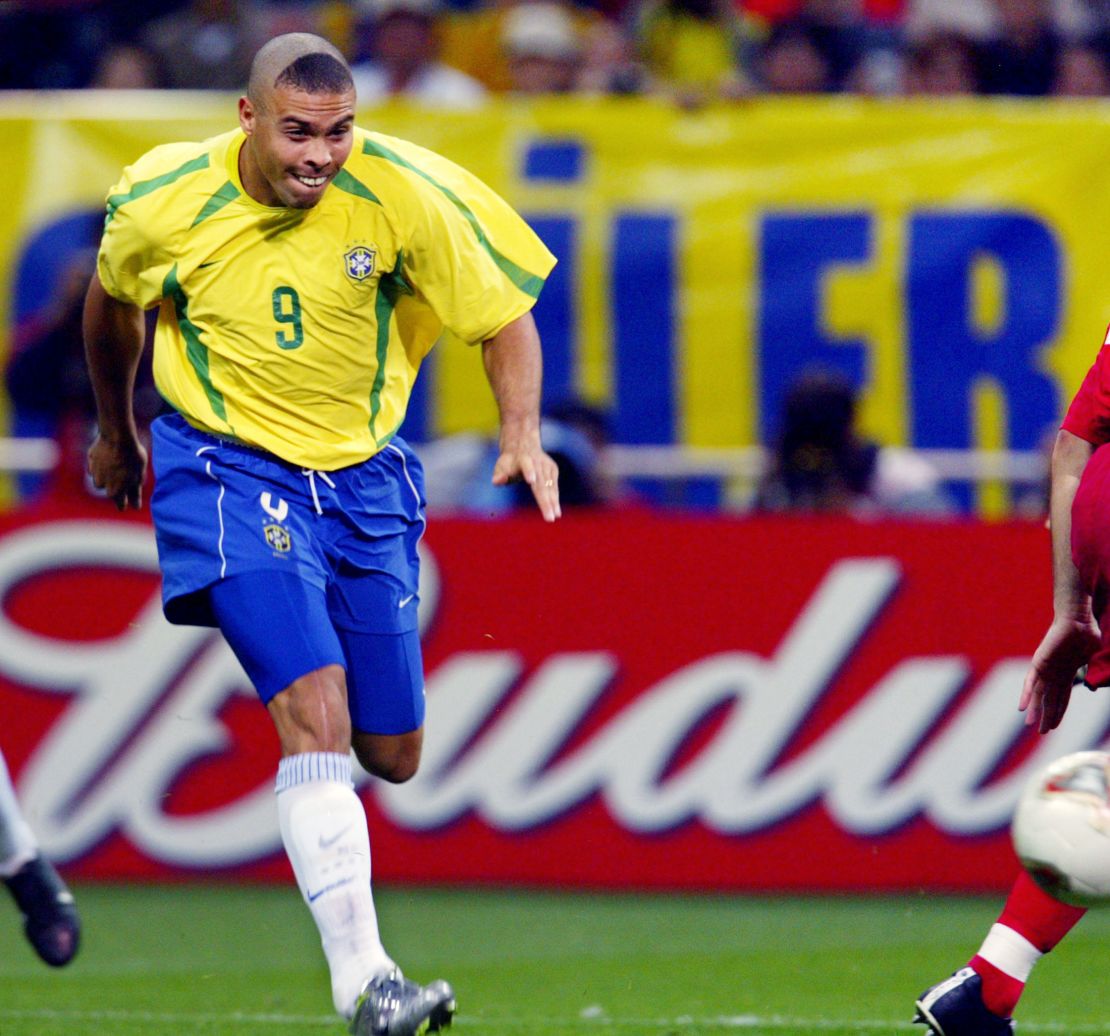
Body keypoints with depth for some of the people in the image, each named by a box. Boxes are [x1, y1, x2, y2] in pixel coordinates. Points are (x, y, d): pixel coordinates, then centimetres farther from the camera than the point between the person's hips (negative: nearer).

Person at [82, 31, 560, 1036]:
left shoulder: (401, 192, -16)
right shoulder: (165, 202, -13)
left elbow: (506, 314, -4)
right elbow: (112, 301, 10)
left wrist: (524, 434, -21)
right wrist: (115, 434, 23)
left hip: (364, 479, 3)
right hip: (231, 473, -3)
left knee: (393, 757, 8)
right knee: (315, 710, -23)